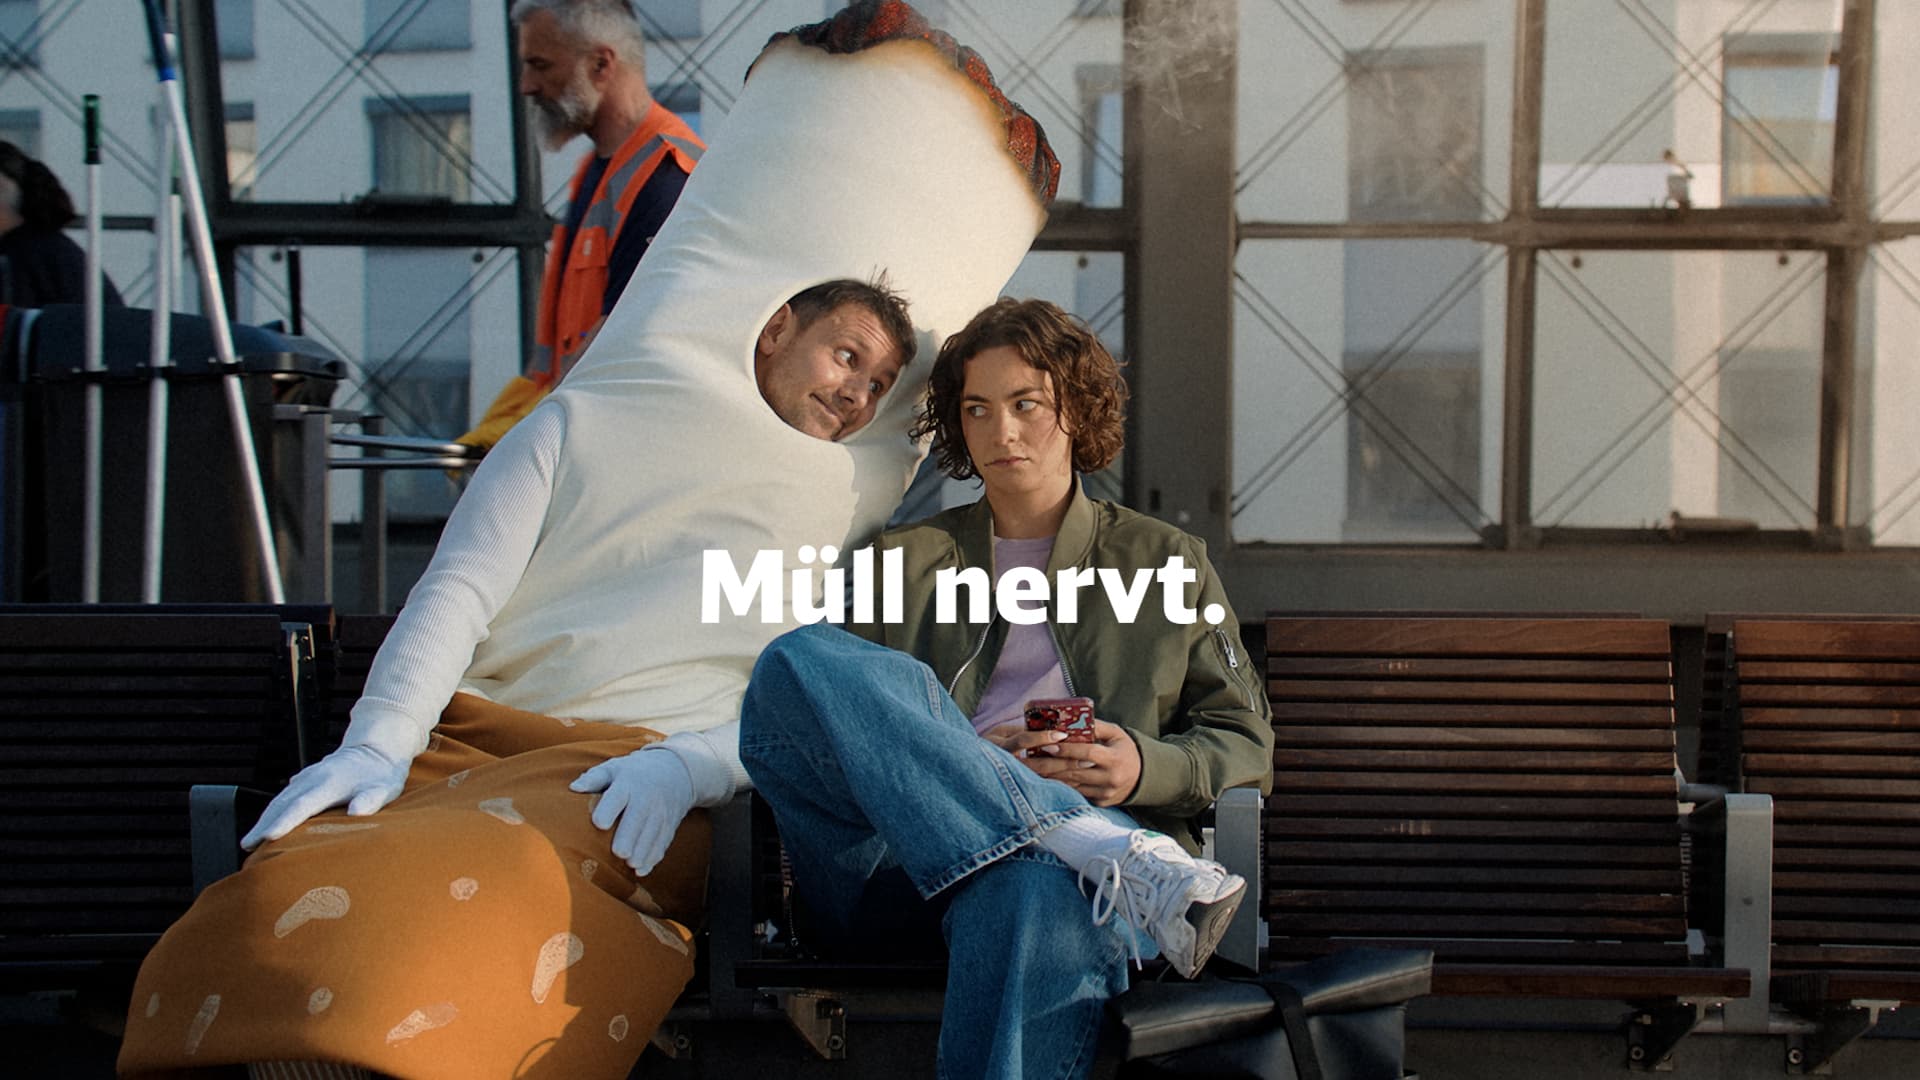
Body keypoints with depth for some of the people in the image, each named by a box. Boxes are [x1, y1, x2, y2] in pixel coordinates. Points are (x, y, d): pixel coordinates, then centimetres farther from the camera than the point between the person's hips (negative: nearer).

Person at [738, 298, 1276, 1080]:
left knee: (1034, 890, -42)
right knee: (799, 661, -29)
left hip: (1049, 857, -2)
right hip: (887, 868, 3)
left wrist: (1146, 767, -3)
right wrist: (960, 758, -5)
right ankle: (1102, 844, -34)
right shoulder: (904, 558, 26)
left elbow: (1247, 744, 20)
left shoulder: (1168, 561, 25)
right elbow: (850, 728, 17)